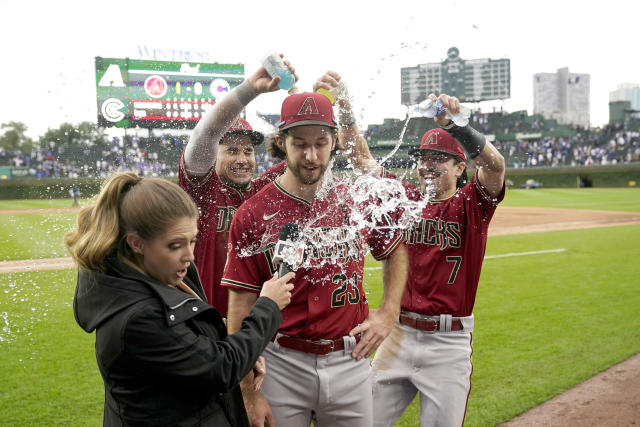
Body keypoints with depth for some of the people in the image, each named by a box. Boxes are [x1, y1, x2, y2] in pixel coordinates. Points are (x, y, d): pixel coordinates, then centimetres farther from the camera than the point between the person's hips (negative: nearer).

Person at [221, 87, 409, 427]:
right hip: (282, 365, -2)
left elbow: (396, 251, 20)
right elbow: (241, 308, -7)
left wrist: (388, 313, 5)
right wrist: (249, 393, -9)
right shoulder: (253, 214, -7)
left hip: (351, 360, 3)